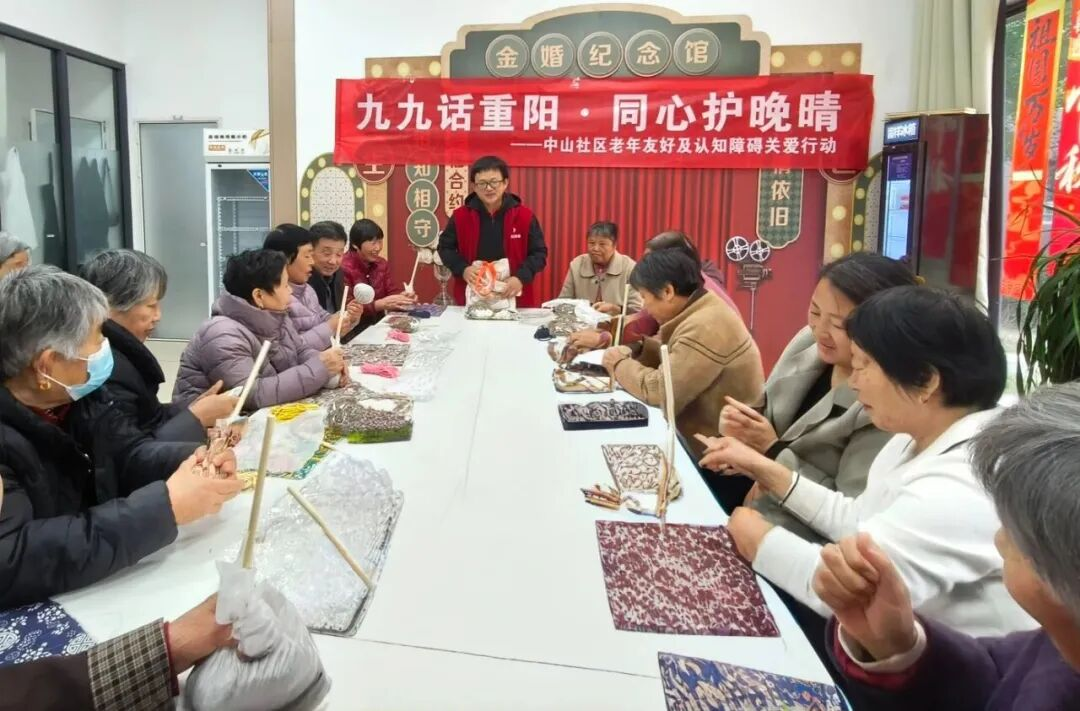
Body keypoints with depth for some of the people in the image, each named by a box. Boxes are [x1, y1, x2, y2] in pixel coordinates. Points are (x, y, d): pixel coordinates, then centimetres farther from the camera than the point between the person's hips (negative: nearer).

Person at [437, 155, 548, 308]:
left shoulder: (525, 216, -5)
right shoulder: (460, 216, -2)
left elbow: (539, 253, -1)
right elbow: (445, 247, 8)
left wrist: (521, 277, -18)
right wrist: (462, 269, -11)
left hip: (514, 300, -1)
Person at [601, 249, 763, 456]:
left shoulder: (704, 328, -26)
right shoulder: (701, 310, 5)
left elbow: (659, 391, -25)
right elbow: (678, 357, 14)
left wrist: (620, 364, -10)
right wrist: (637, 350, -1)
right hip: (703, 432, 8)